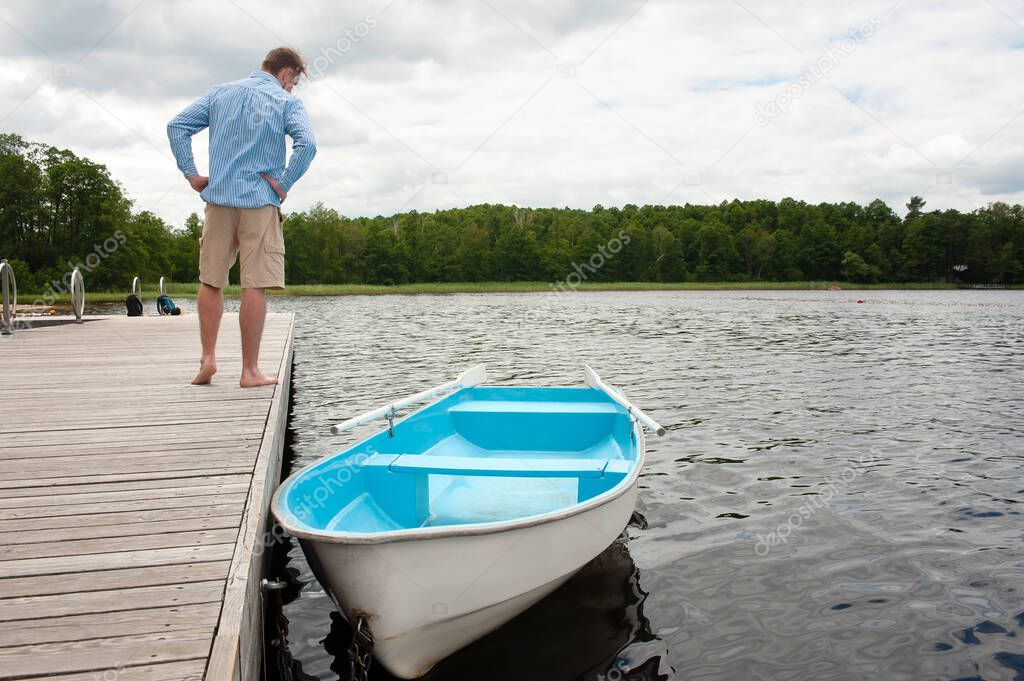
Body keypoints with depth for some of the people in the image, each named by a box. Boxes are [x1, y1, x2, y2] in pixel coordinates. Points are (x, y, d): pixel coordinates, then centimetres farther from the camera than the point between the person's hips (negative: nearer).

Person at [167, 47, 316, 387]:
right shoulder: (287, 102, 1)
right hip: (260, 202, -3)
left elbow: (177, 126, 7)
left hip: (219, 197, 4)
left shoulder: (221, 92, 14)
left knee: (211, 280, 14)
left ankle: (208, 356, 9)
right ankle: (250, 370, 0)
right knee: (255, 286, -3)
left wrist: (191, 173, 6)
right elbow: (306, 144, -17)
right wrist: (284, 185, -8)